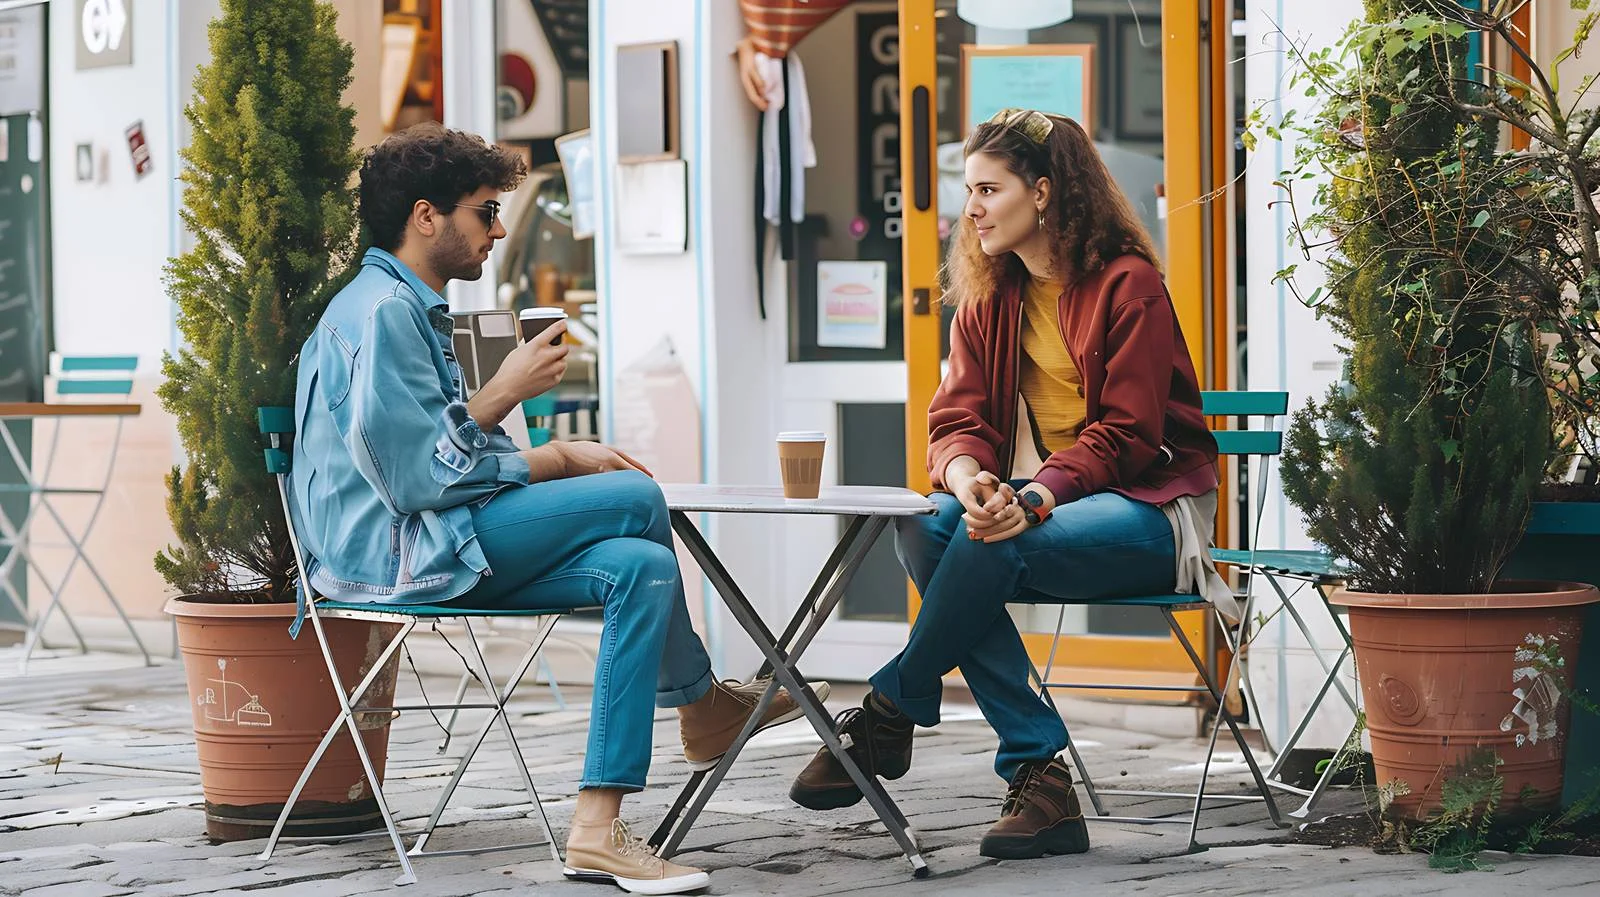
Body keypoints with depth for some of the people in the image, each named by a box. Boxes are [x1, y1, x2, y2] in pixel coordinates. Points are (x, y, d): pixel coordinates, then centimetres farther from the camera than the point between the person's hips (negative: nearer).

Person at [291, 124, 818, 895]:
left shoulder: (411, 309, 22)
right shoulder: (380, 311, -13)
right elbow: (413, 477, -21)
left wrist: (564, 458, 10)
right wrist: (504, 392, -12)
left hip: (425, 545, 11)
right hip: (393, 550, -11)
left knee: (639, 566, -6)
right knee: (636, 499, -14)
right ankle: (701, 702, 6)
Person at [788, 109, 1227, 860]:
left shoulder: (1126, 284, -9)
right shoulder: (987, 301, 11)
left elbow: (1126, 434, -15)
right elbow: (958, 419, 1)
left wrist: (1037, 498, -32)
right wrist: (965, 476, -25)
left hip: (1145, 508, -6)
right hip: (1034, 497, 6)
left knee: (991, 541, -35)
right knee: (923, 528, -26)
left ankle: (889, 714, -13)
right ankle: (1035, 768, -28)